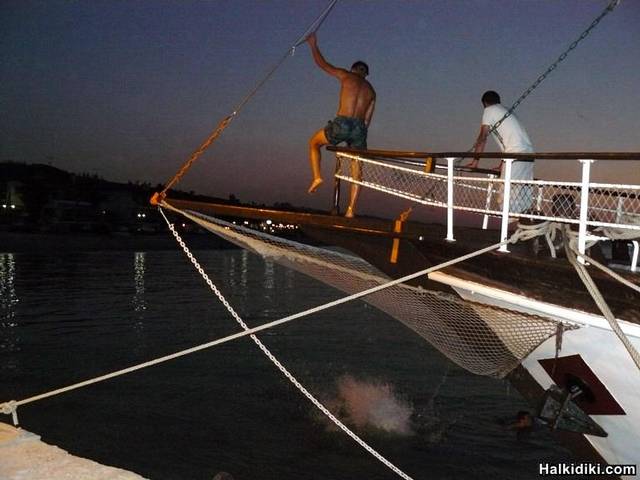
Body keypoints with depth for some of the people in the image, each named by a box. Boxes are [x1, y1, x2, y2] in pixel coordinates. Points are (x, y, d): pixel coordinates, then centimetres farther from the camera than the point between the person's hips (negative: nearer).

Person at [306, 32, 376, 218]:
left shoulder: (346, 75, 10)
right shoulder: (371, 90, 21)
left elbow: (322, 64, 19)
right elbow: (367, 119, 17)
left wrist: (313, 44, 33)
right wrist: (358, 135, 24)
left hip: (342, 123, -3)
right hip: (360, 128, 3)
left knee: (314, 142, 23)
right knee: (356, 169, 8)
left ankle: (317, 176, 5)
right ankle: (351, 210, 4)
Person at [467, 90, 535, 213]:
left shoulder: (489, 110, 6)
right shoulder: (505, 112, 30)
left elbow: (482, 138, 0)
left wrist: (475, 161, 3)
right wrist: (501, 165, 31)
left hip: (516, 154, -9)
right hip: (528, 152, 9)